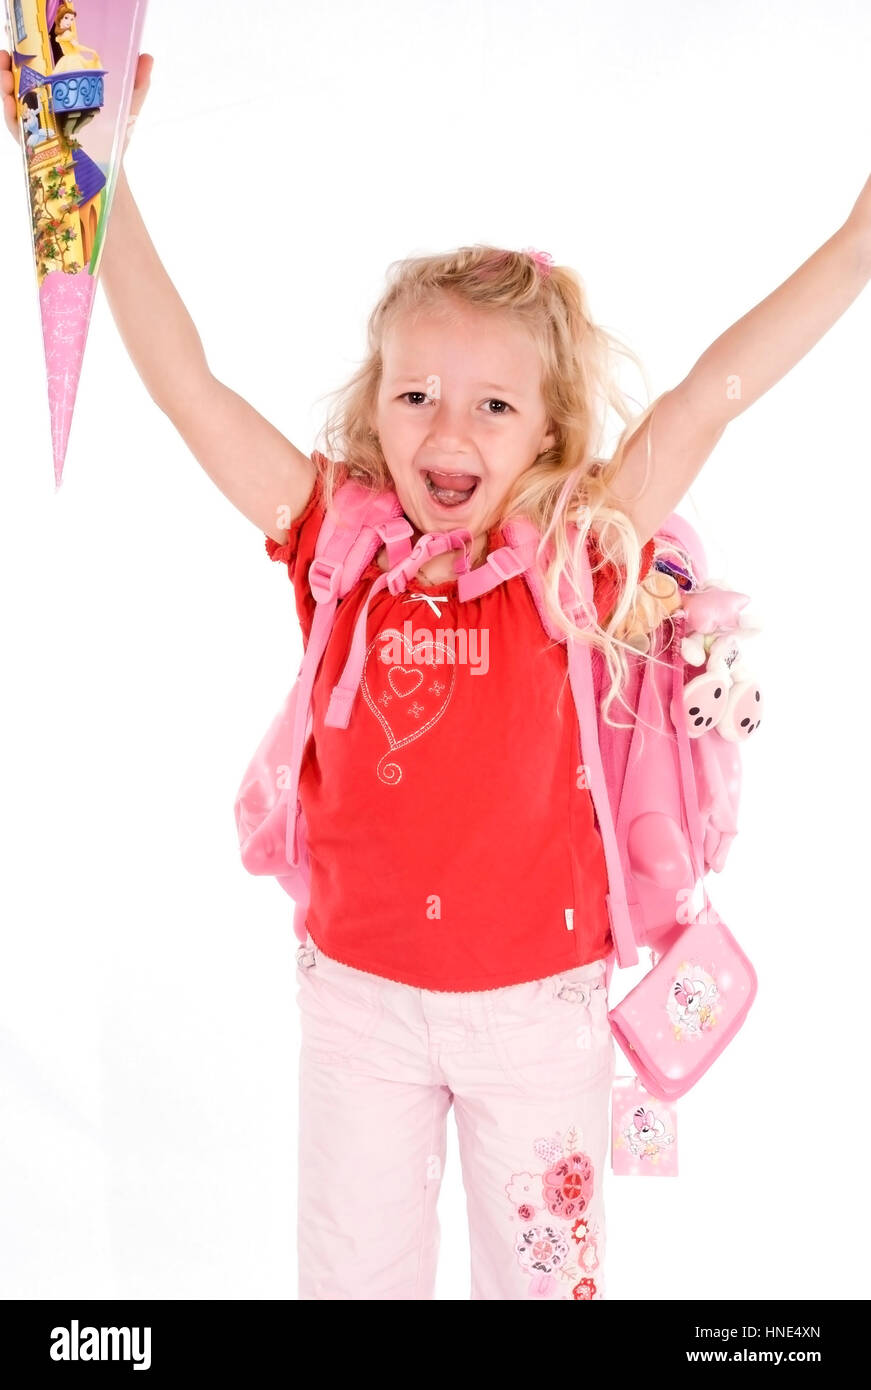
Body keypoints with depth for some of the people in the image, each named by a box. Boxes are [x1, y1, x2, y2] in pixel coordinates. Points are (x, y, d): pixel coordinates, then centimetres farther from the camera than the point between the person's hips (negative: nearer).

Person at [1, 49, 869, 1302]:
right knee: (351, 1270, 20)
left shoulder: (582, 556, -11)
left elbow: (716, 389, -16)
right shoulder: (335, 542, -9)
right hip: (358, 993, 1)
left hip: (538, 997, -1)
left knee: (543, 1267, 19)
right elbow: (185, 382, -11)